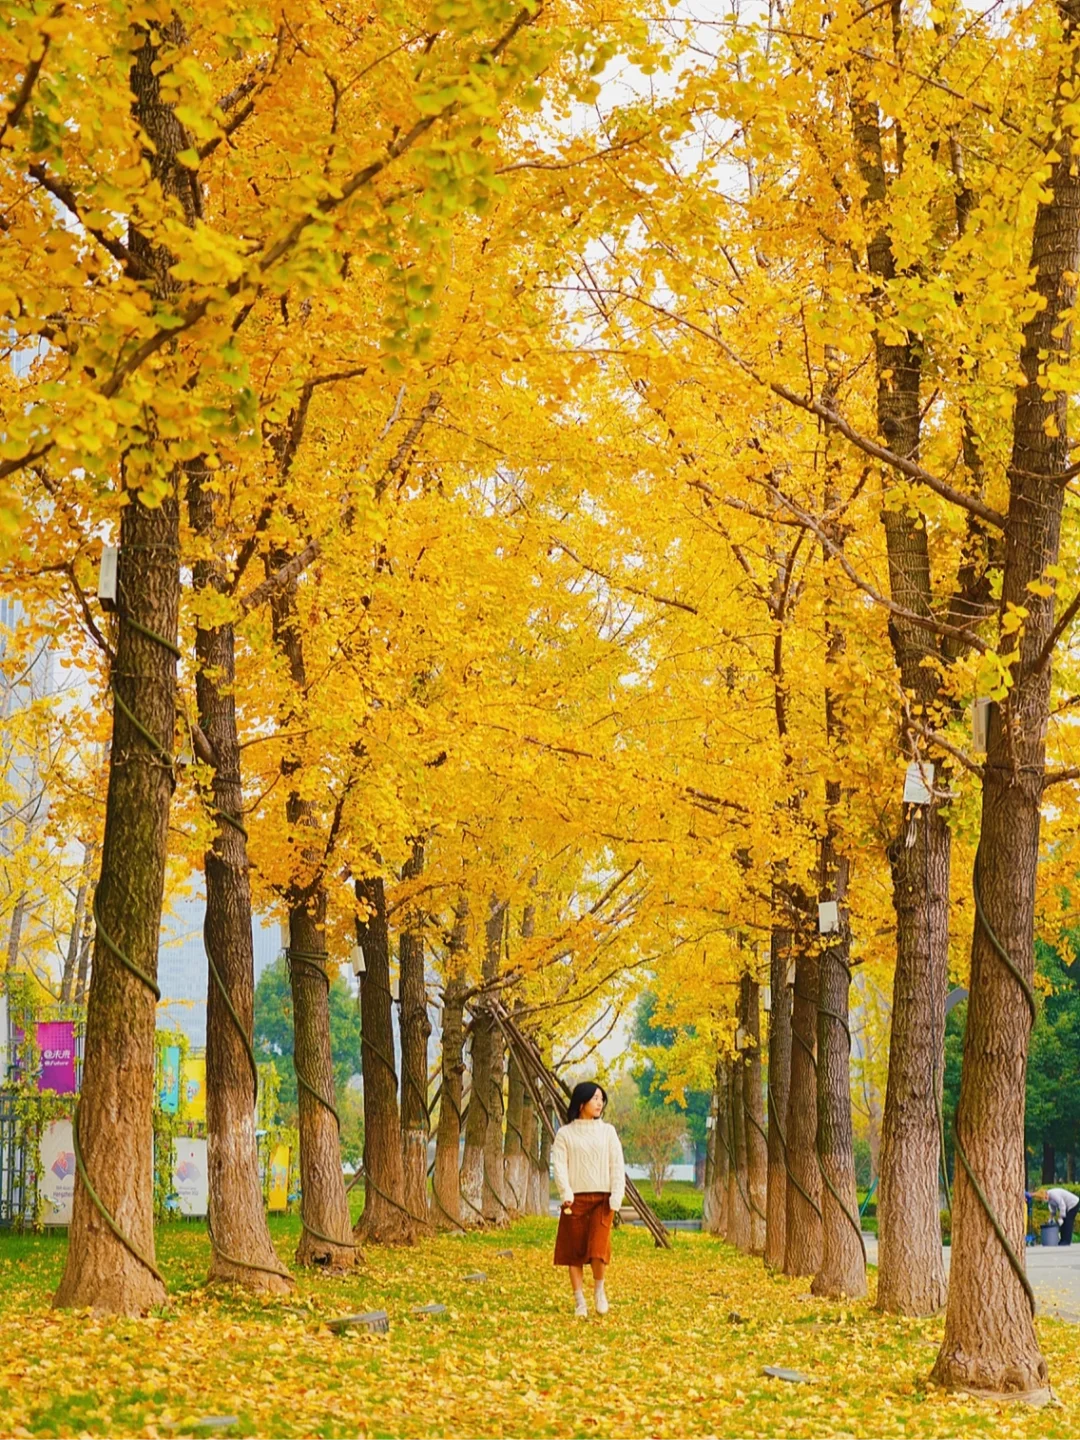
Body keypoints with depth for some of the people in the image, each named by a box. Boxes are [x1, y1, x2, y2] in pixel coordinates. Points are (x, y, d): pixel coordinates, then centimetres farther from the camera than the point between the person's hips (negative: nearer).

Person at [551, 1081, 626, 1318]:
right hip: (575, 1199, 0)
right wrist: (565, 1193, -17)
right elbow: (559, 1164, -3)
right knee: (575, 1252, 1)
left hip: (602, 1198, 0)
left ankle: (600, 1290, 12)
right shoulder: (565, 1134, 6)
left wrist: (617, 1195, -5)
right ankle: (580, 1302, 9)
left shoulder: (607, 1131, 11)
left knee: (598, 1249, -13)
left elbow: (617, 1165, 7)